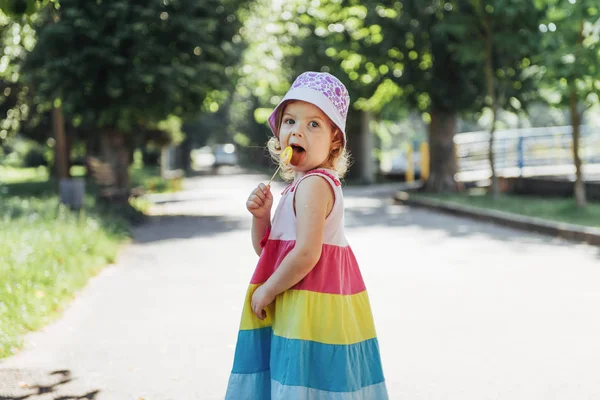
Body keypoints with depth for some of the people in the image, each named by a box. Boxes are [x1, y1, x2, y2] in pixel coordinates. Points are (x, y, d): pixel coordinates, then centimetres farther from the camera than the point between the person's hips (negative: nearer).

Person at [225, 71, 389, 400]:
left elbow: (306, 254, -26)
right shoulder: (301, 184, 14)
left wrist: (267, 290, -13)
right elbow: (266, 250, 17)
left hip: (310, 310, -10)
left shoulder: (313, 184, -17)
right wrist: (261, 216, -2)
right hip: (295, 308, 10)